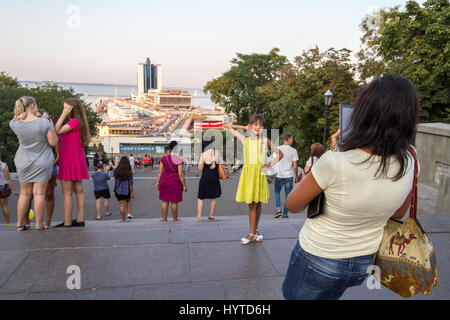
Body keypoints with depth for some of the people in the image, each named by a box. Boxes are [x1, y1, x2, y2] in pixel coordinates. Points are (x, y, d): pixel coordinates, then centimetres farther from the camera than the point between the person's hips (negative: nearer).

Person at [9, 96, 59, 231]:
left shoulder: (16, 124, -6)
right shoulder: (44, 122, -15)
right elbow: (54, 143, -12)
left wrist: (19, 116, -2)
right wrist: (52, 128, 1)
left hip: (23, 163, 3)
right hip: (42, 163, -3)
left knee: (24, 193, 13)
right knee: (39, 193, 2)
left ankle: (20, 224, 20)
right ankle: (39, 225, 7)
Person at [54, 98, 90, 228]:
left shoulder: (73, 122, -13)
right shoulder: (79, 123, 15)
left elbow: (57, 131, -15)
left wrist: (63, 115, -11)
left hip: (69, 160, -9)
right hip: (78, 160, 9)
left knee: (67, 193, -5)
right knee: (78, 190, 8)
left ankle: (67, 222, -1)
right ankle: (80, 219, 12)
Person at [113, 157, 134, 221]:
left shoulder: (116, 171, -1)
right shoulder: (129, 171, -8)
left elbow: (116, 181, 7)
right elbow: (130, 183, -9)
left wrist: (115, 190, 18)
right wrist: (132, 192, -5)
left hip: (119, 190, 1)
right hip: (127, 190, -1)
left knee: (122, 205, 6)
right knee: (128, 201, 27)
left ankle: (123, 219, 14)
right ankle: (129, 213, 13)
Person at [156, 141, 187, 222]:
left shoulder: (163, 158, -2)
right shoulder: (179, 160, -13)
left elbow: (160, 172, -1)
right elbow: (180, 174, -14)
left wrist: (157, 183, 6)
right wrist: (184, 185, -6)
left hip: (164, 182, 3)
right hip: (175, 183, -3)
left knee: (165, 201, 12)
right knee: (174, 202, 8)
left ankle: (164, 218, 18)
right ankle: (175, 219, 20)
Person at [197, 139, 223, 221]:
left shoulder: (203, 154, -7)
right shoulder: (218, 153, 2)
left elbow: (200, 168, -7)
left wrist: (201, 160, 6)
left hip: (205, 178, -3)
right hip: (215, 178, 3)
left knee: (200, 197, 7)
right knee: (213, 197, 14)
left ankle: (199, 216, 1)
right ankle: (211, 215, 18)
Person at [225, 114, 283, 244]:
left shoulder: (265, 141, 4)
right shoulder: (245, 139, 7)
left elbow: (280, 154, 9)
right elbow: (229, 127, 15)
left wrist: (270, 164, -1)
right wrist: (245, 127, 9)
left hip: (260, 173, -1)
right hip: (248, 172, 1)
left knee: (257, 204, 4)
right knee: (252, 204, 2)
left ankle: (253, 232, 14)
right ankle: (254, 232, 12)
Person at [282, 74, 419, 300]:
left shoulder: (334, 163, -33)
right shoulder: (409, 164, -15)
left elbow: (293, 205, -15)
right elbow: (398, 214, 5)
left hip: (318, 261, -5)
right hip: (363, 264, 5)